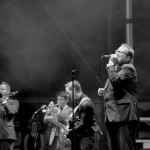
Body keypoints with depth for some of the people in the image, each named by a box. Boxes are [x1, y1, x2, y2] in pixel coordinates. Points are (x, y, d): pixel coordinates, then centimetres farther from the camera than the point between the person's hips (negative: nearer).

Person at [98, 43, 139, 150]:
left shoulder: (128, 68, -5)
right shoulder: (115, 69, 24)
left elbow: (115, 80, -23)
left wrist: (110, 64, -10)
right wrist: (104, 92, 11)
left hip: (124, 116, -9)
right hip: (111, 117, 9)